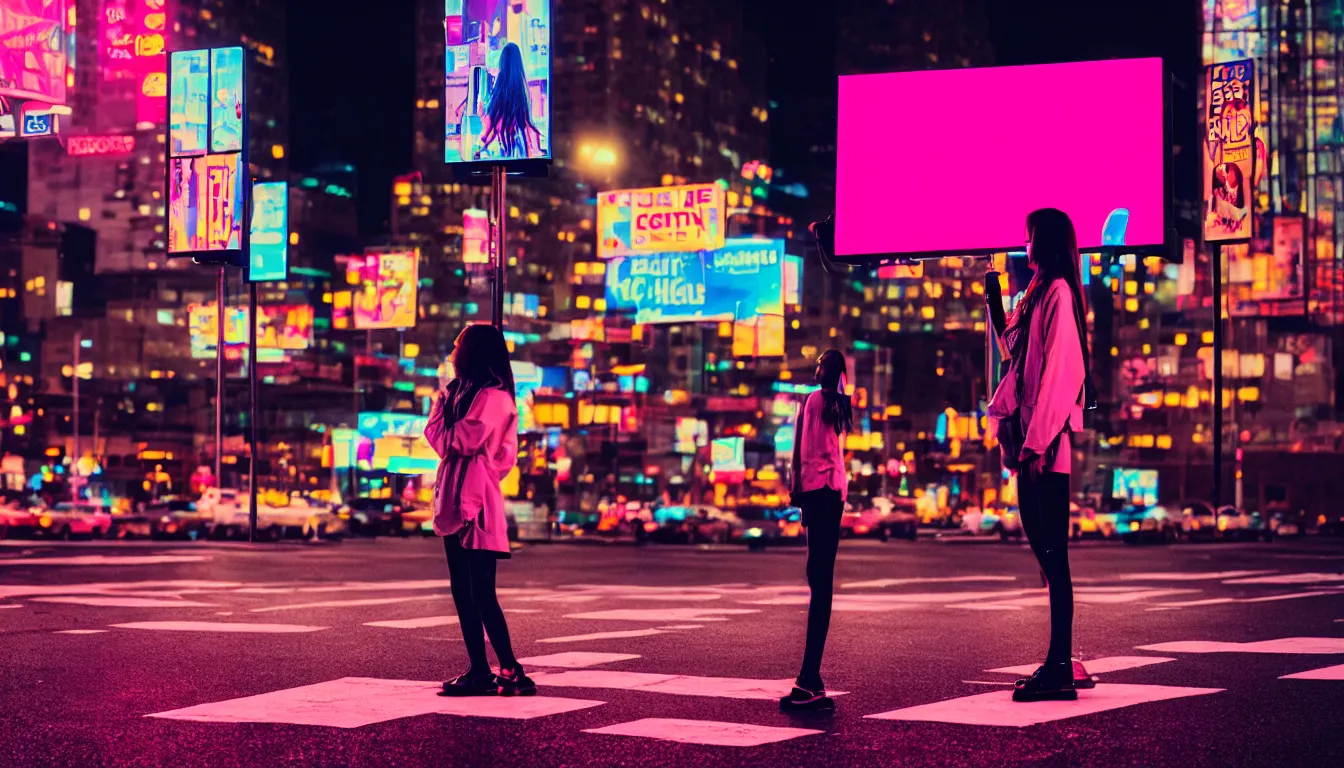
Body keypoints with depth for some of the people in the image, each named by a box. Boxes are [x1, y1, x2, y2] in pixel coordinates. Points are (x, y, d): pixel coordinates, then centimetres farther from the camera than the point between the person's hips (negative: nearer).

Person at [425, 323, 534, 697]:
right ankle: (479, 671, 11)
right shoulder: (461, 392, 19)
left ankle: (511, 672, -8)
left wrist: (447, 434, 2)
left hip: (477, 505, -9)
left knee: (482, 594, -11)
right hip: (455, 503, 9)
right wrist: (443, 399, 0)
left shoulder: (493, 397, -9)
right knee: (463, 592, 8)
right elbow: (435, 433, 14)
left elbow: (466, 440, -16)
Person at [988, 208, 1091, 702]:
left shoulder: (1058, 294, -10)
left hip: (1048, 444, -10)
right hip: (1033, 441, 10)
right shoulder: (1039, 295, 19)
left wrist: (1038, 440, -21)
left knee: (1053, 554, -9)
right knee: (1045, 553, 11)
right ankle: (1058, 662, 16)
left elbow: (1058, 370, -17)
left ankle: (1060, 669, -7)